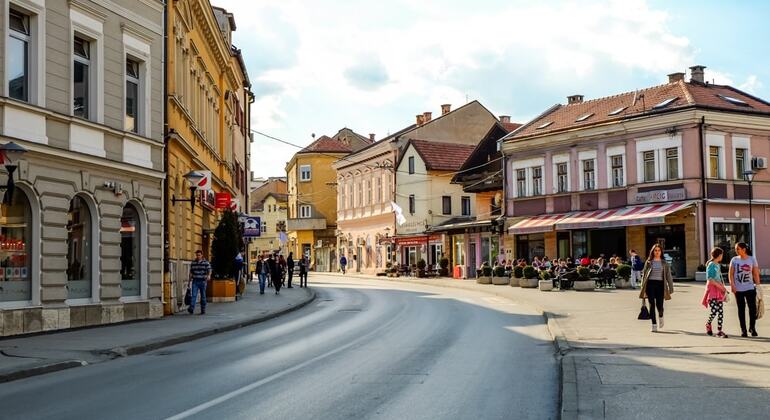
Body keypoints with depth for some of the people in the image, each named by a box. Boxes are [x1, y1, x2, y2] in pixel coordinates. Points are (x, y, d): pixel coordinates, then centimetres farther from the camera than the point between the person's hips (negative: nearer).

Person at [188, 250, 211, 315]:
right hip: (195, 281, 2)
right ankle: (191, 308, -24)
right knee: (194, 295, -12)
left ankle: (203, 310, 16)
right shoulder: (193, 263, 9)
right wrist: (190, 281, 13)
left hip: (202, 281, -2)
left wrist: (209, 275, -32)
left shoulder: (206, 263, 0)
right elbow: (191, 272, 14)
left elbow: (209, 270, -10)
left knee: (203, 296, 6)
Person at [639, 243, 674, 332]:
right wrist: (643, 288, 1)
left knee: (659, 305, -4)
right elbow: (644, 275, 8)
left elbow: (668, 275, 8)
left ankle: (661, 316, 32)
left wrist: (671, 288, 2)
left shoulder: (664, 263, 9)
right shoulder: (649, 262, 8)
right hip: (650, 284, 0)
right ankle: (654, 325, -1)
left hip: (660, 284, 0)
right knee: (652, 305, -6)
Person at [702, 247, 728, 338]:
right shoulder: (711, 265, -9)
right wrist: (720, 286, -19)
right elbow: (710, 279, -17)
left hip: (719, 290, 8)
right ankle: (708, 324, 15)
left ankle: (719, 331, 4)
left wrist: (723, 288, 10)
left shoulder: (718, 265, 16)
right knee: (714, 311, -12)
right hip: (712, 290, -8)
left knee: (721, 312, 1)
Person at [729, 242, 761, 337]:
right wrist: (732, 285, -9)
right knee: (741, 310, 4)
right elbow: (731, 273, 2)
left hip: (750, 288, 0)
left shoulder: (752, 259, 2)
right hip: (738, 289, 0)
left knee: (753, 308, -3)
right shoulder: (734, 260, 2)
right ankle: (743, 330, 12)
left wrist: (758, 285, -3)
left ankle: (752, 328, 15)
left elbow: (756, 274, 3)